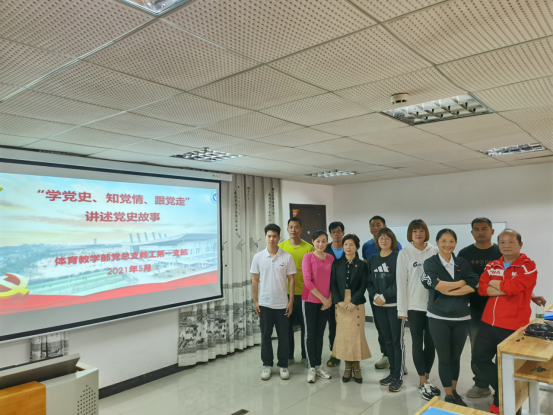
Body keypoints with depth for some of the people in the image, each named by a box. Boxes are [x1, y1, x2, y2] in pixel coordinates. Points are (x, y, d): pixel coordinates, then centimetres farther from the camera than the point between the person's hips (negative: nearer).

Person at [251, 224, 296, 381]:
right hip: (264, 304, 1)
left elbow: (291, 280, 0)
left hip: (282, 304, 0)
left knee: (283, 336, 9)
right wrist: (255, 302, 0)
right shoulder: (258, 257, -2)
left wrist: (291, 301, -3)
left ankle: (283, 365, 23)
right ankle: (267, 365, 25)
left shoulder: (287, 257, -4)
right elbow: (254, 280, 2)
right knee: (265, 336, 10)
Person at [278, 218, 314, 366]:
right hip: (285, 292, 1)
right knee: (287, 324, 10)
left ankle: (305, 356, 24)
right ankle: (289, 356, 25)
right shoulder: (281, 247, 2)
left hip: (304, 292, -1)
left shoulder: (309, 248, -2)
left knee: (305, 325, 8)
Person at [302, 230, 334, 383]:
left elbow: (332, 280, 8)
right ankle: (311, 368, 11)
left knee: (320, 334, 11)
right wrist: (322, 298, -12)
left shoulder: (331, 258, 4)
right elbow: (307, 281, -13)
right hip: (310, 300, -4)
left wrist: (329, 299, -3)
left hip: (325, 302, 4)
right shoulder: (308, 257, -9)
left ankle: (318, 366, 21)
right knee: (310, 334, 2)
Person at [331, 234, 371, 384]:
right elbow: (333, 284, 2)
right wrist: (338, 301, -10)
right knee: (343, 335, 3)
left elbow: (363, 286, -3)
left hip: (356, 304, -1)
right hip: (340, 304, 1)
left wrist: (354, 302, -13)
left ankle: (356, 367, 13)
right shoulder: (337, 264, 7)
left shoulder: (362, 265, 4)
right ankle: (347, 367, 15)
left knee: (356, 335, 0)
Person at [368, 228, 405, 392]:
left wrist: (384, 296, -15)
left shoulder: (398, 257, -6)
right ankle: (392, 372, 24)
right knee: (387, 340, 13)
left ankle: (399, 377, 9)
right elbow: (370, 282, 10)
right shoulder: (373, 259, 10)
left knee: (397, 340, 0)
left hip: (395, 304, -5)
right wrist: (374, 296, -7)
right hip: (379, 306, 5)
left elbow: (399, 282, -13)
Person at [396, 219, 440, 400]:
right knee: (417, 343, 4)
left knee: (431, 343, 10)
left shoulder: (435, 251, 1)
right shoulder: (404, 253, -4)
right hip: (414, 305, -2)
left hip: (433, 303, 2)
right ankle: (423, 382, 16)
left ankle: (426, 378, 27)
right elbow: (401, 281, -4)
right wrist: (402, 309, -6)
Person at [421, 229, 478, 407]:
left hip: (461, 318, 3)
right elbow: (438, 285, -18)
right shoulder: (430, 263, -4)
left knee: (456, 357, 14)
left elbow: (473, 285, -8)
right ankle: (449, 396, 20)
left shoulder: (462, 263, 5)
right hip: (439, 318, -3)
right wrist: (461, 283, -7)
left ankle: (454, 391, 31)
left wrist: (448, 290, -16)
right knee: (444, 358, 6)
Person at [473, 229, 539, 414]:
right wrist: (505, 289, -16)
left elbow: (513, 287, -24)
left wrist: (494, 284, -7)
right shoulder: (492, 266, 8)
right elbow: (481, 288, -3)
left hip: (512, 326, -5)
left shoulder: (528, 266, -9)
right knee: (479, 358, 9)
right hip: (488, 322, 6)